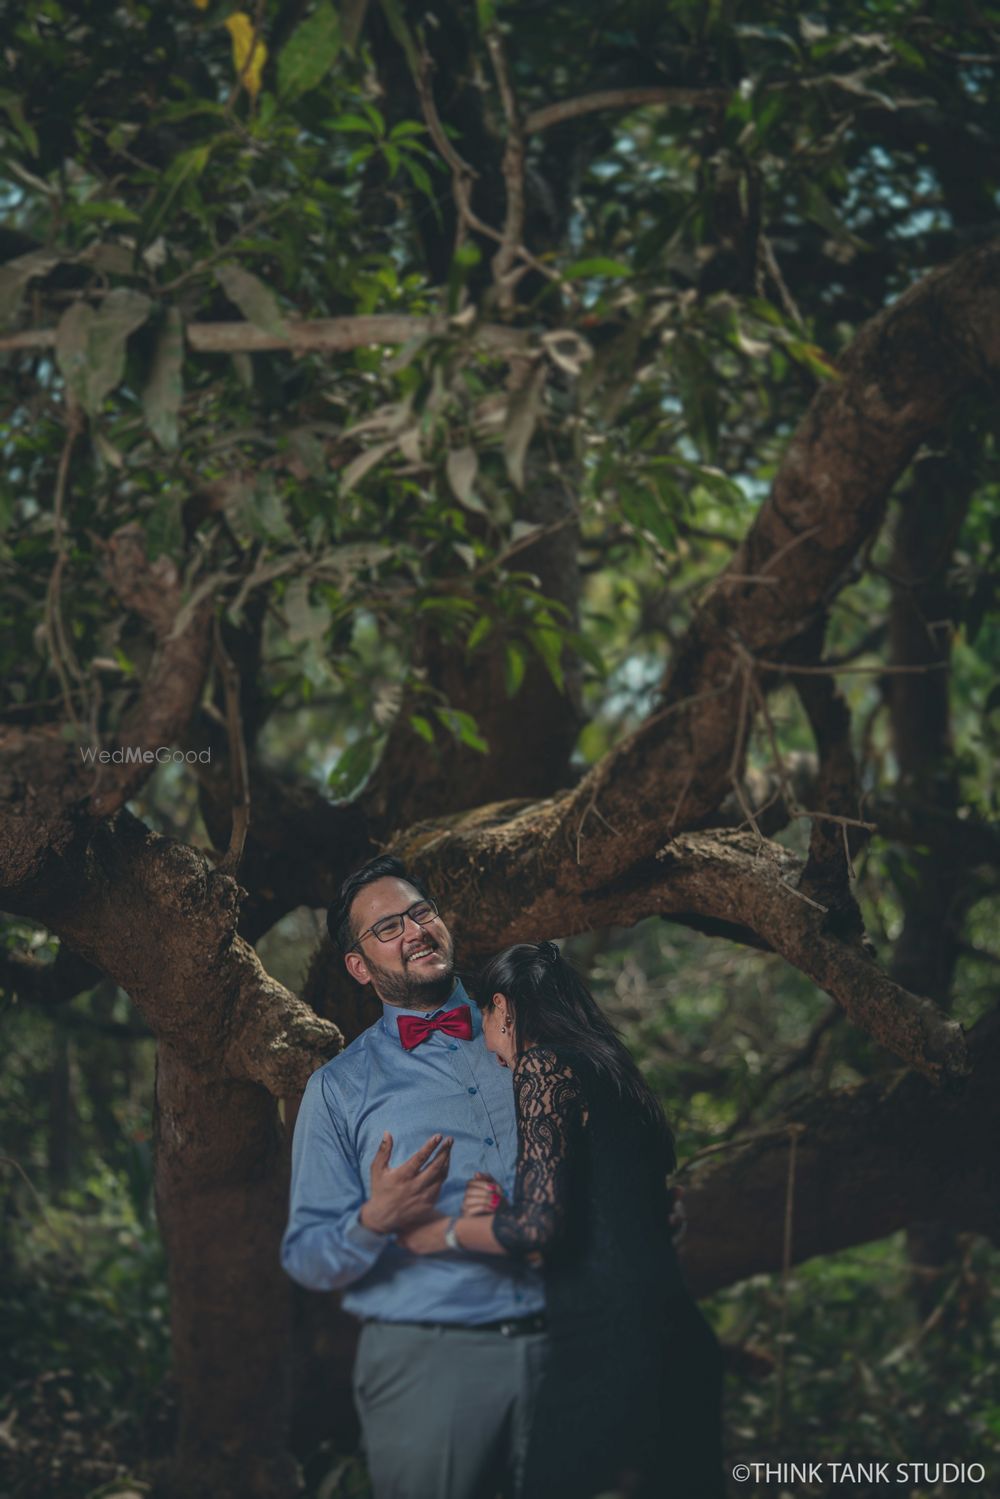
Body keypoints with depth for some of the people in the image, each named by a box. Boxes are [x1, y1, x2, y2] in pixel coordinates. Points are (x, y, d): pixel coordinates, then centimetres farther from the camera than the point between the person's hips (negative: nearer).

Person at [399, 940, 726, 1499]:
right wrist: (497, 1211, 10)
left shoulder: (543, 1064, -6)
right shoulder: (614, 1072, 19)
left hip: (604, 1349, -9)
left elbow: (537, 1226, -15)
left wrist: (429, 1234, 0)